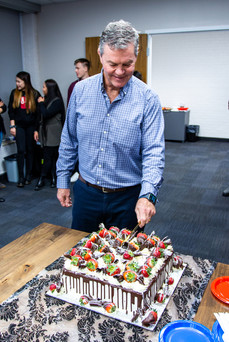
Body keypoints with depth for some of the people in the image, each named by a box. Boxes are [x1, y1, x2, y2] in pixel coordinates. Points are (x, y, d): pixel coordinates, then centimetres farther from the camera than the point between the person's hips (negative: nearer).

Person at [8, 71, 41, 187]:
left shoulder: (35, 94, -2)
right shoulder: (14, 93, 4)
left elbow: (39, 111, -1)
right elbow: (11, 110, 6)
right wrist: (12, 126, -1)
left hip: (31, 126, 0)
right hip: (19, 125, 1)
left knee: (30, 150, 6)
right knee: (21, 150, -6)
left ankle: (29, 175, 17)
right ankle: (21, 177, 2)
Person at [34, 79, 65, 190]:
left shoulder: (57, 101, -10)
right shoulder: (46, 99, 12)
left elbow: (46, 114, -20)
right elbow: (41, 117, 14)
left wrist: (41, 103, -6)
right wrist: (37, 130, 9)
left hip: (53, 134, -7)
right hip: (45, 133, 7)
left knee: (48, 157, -2)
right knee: (52, 157, 9)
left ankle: (41, 180, 4)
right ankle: (53, 178, 16)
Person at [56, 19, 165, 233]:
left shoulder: (147, 99, -12)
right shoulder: (81, 90, -4)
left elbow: (153, 152, -14)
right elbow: (69, 141, 5)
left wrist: (147, 195, -28)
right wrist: (62, 181, 7)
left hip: (127, 198, -2)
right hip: (86, 192, 3)